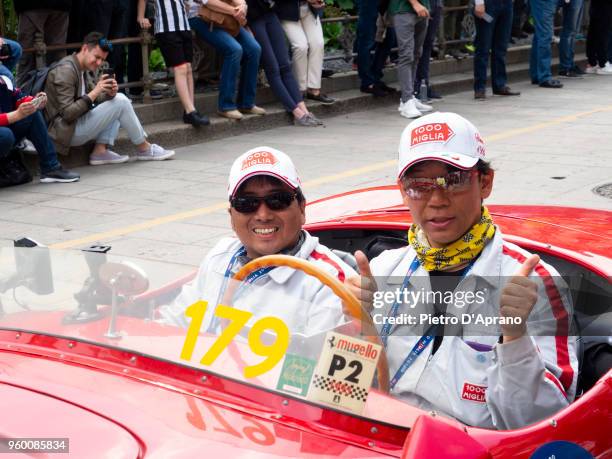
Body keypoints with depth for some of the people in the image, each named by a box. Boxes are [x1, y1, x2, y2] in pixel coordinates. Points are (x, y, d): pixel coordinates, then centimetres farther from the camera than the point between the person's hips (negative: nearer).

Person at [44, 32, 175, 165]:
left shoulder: (79, 69, 13)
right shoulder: (65, 71, -17)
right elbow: (68, 114, -23)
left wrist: (110, 93, -9)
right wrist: (95, 92, -26)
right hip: (66, 132, -10)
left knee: (119, 98, 9)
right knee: (121, 103, -12)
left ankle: (100, 151, -3)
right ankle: (144, 149, 3)